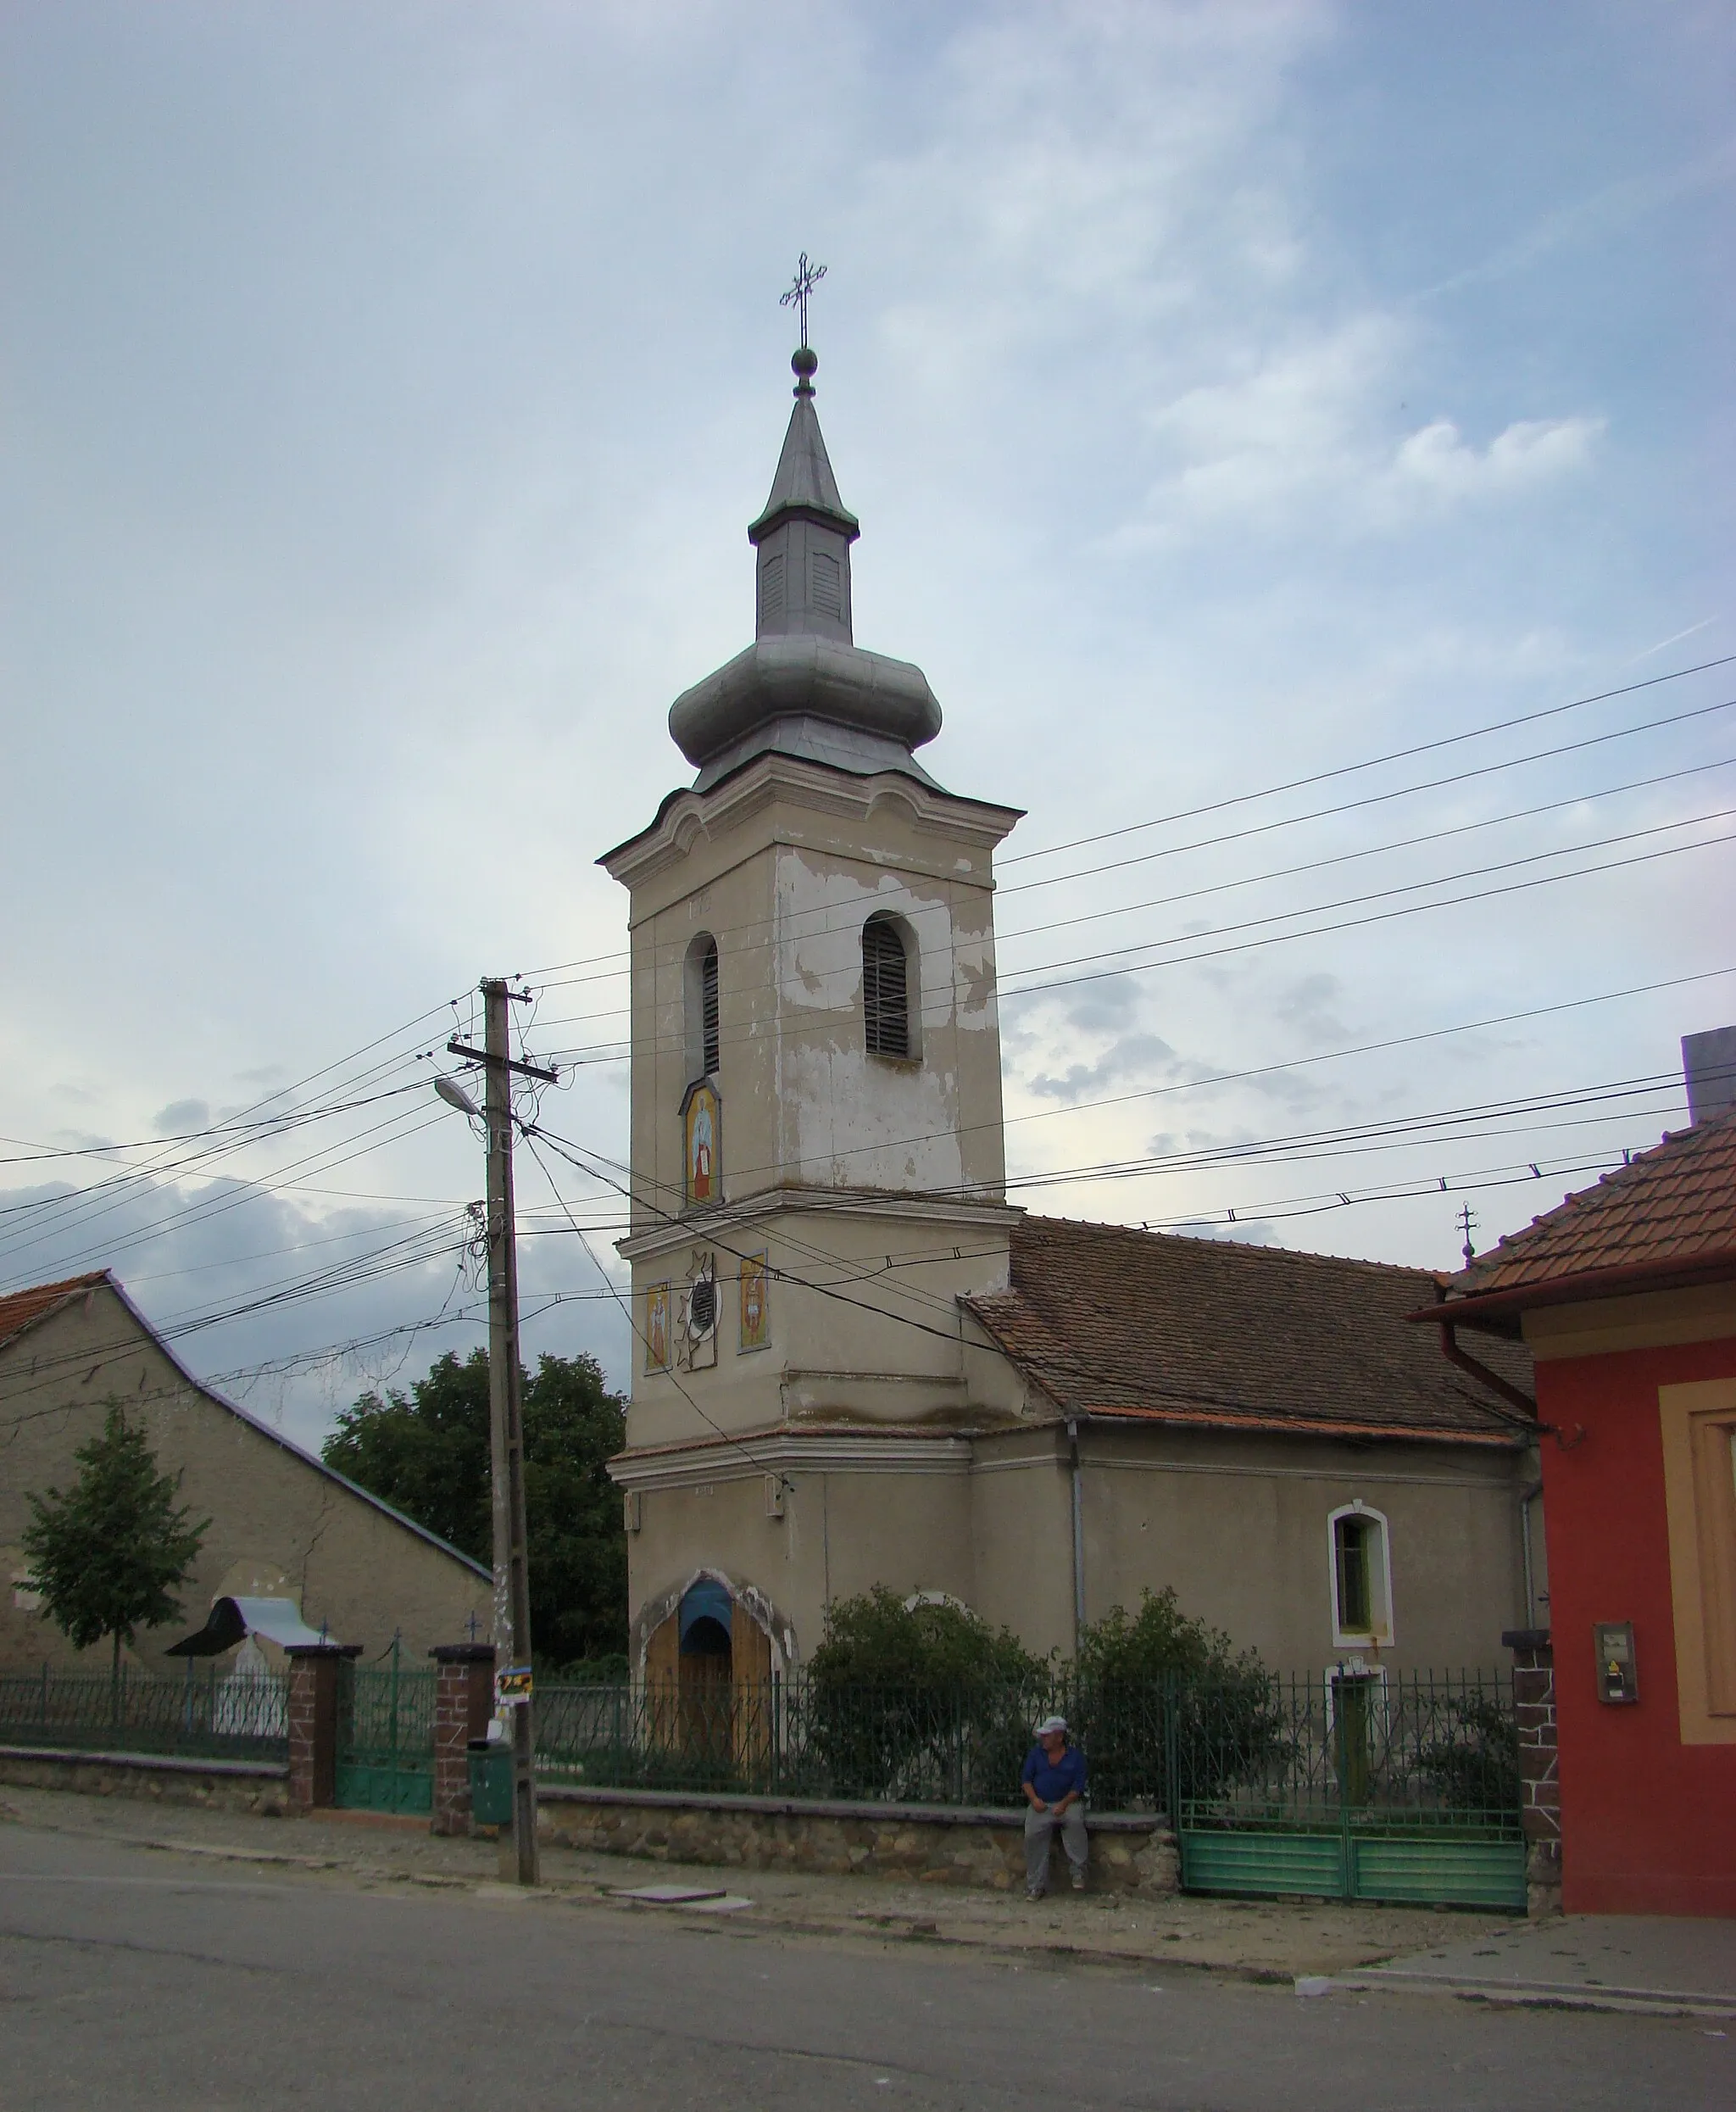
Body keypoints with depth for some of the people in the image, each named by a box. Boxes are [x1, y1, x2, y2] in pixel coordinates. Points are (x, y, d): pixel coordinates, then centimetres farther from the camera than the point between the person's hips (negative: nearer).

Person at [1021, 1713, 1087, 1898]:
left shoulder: (1075, 1756, 4)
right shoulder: (1036, 1753, 12)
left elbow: (1078, 1785, -2)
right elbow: (1026, 1778, 8)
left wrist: (1064, 1804, -17)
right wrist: (1034, 1799, -10)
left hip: (1068, 1802, -2)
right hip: (1041, 1804, 2)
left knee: (1075, 1821, -36)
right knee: (1033, 1833, -26)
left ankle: (1078, 1871, -26)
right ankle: (1036, 1885, -17)